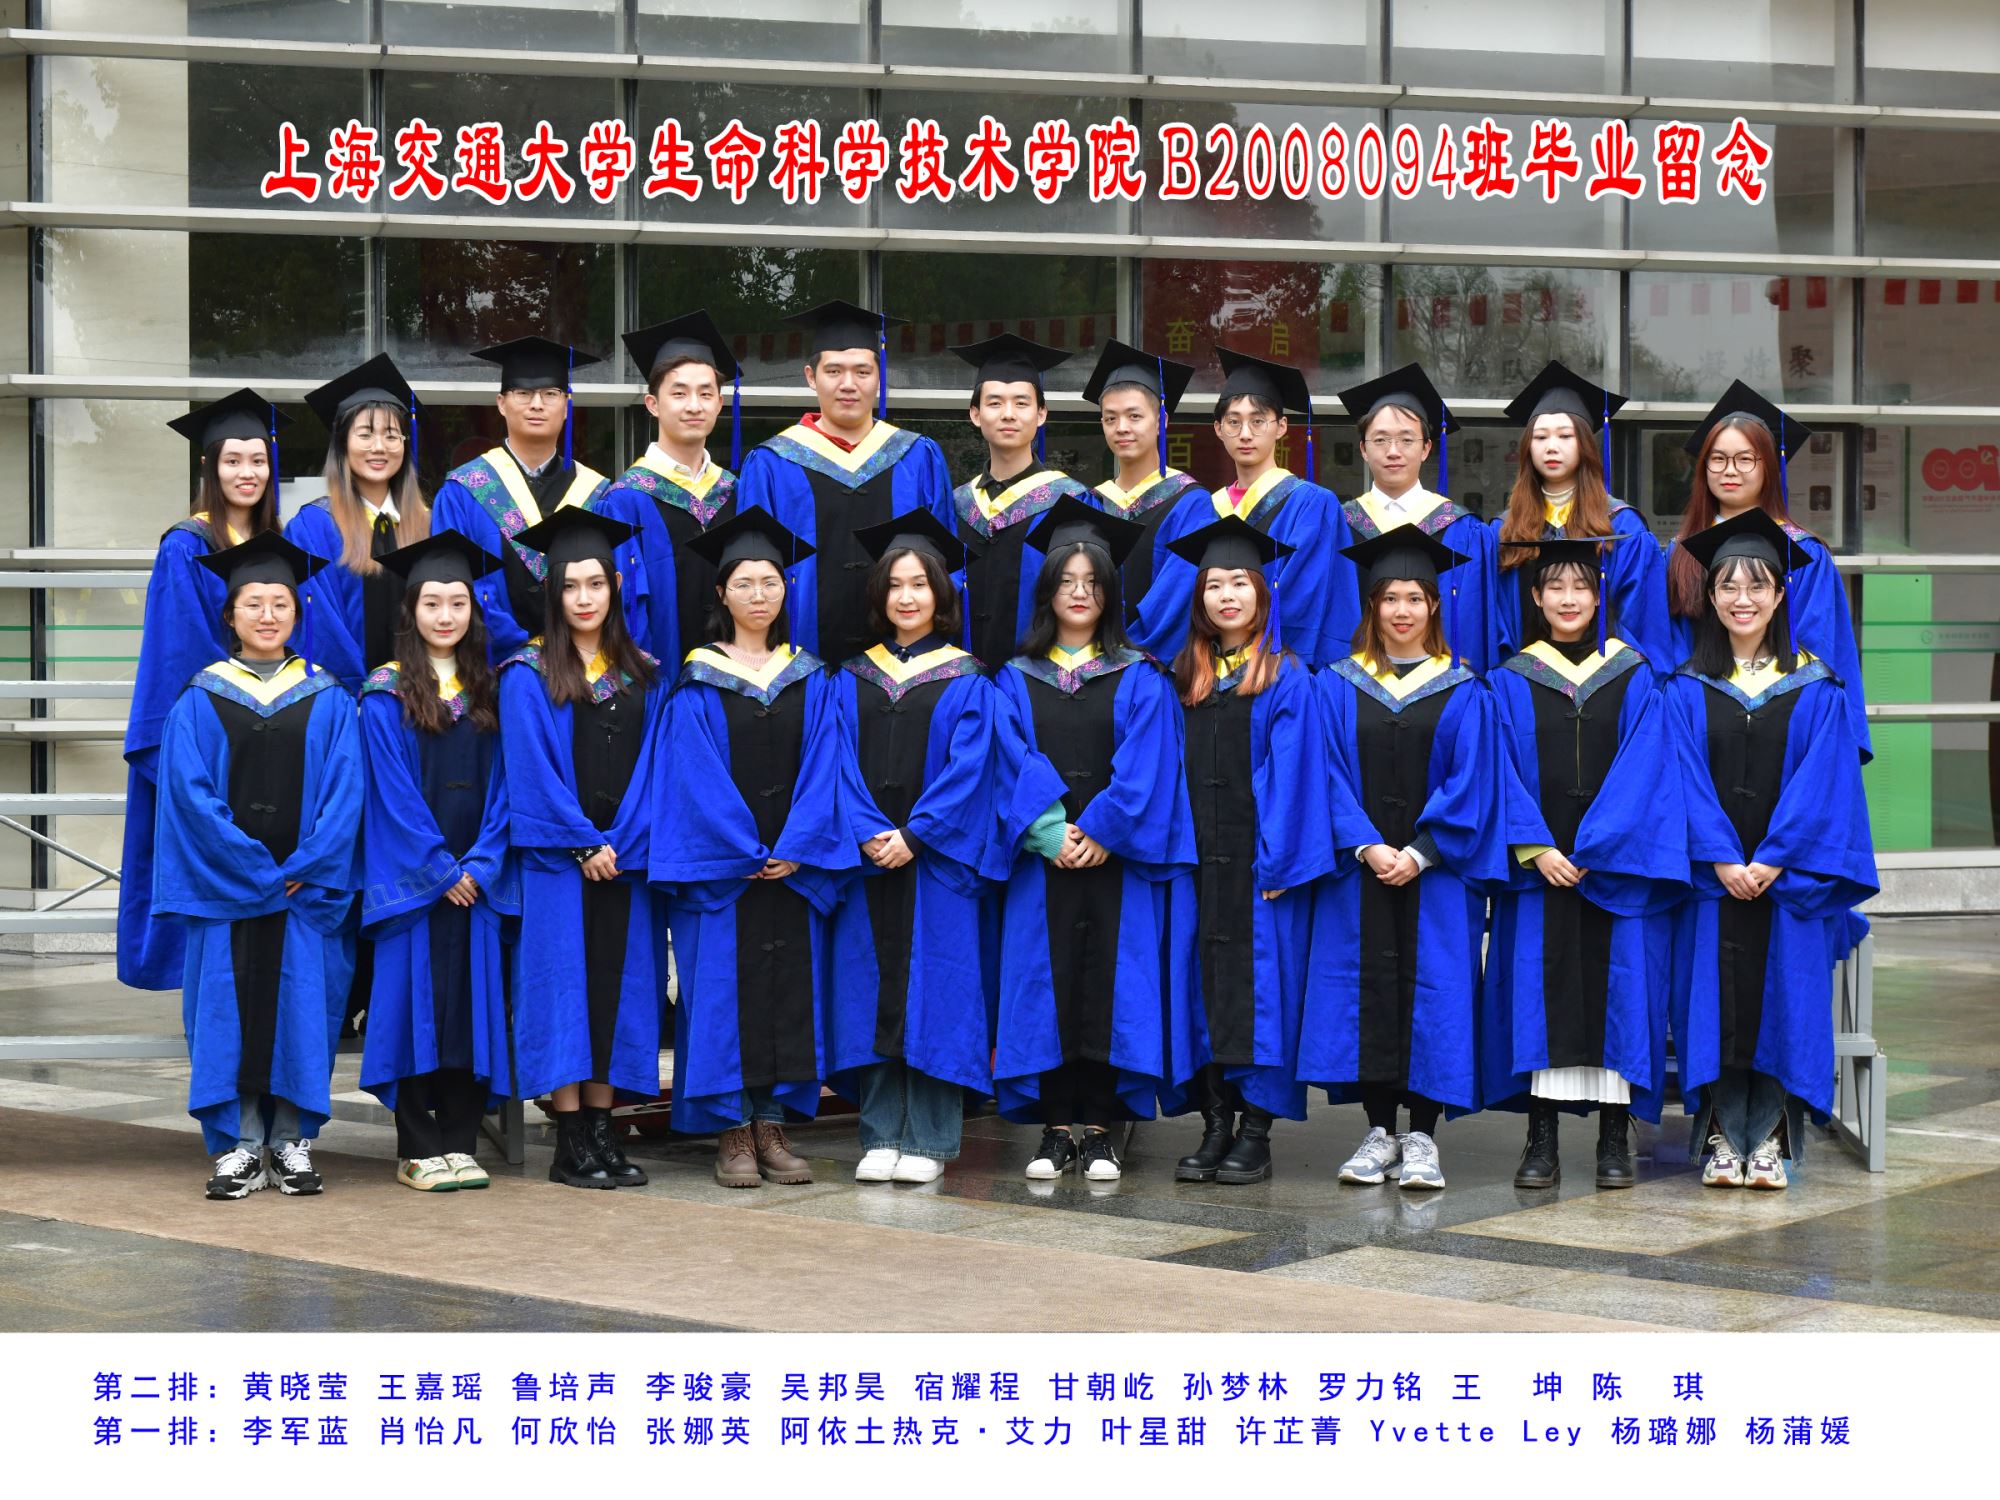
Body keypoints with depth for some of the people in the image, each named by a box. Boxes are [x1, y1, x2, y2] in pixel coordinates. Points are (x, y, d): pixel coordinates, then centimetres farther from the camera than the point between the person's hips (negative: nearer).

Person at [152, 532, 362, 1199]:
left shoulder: (328, 701, 7)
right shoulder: (200, 701, 5)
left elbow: (343, 793, -1)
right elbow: (191, 794, -4)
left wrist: (305, 872, -13)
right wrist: (254, 873, -12)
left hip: (308, 888, 1)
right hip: (225, 888, 0)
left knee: (302, 1006, 0)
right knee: (229, 1006, -1)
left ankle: (291, 1141, 10)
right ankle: (239, 1145, 7)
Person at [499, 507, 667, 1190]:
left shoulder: (642, 675, 12)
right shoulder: (528, 676, -1)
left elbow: (648, 767, 6)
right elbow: (533, 773, -7)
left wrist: (623, 844, -7)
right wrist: (584, 845, -13)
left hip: (626, 860, 4)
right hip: (557, 859, -4)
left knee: (620, 984, 4)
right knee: (565, 984, -4)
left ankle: (601, 1130, 10)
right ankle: (571, 1143, -1)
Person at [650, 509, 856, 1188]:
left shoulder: (809, 680, 10)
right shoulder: (699, 685, 1)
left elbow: (821, 769, 3)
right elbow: (697, 775, -7)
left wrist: (798, 850, -11)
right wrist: (746, 853, -14)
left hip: (793, 867, 3)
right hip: (719, 869, -3)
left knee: (790, 988, 3)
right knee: (725, 986, -3)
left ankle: (772, 1125, 9)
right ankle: (731, 1130, 3)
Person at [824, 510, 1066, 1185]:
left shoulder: (967, 682, 4)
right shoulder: (852, 680, 11)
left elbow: (969, 767, -6)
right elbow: (840, 764, 3)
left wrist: (915, 835, -16)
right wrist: (867, 834, -12)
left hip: (938, 859, -2)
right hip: (869, 858, 3)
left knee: (933, 985, -4)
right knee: (873, 986, 1)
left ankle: (927, 1139, 1)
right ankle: (881, 1137, 6)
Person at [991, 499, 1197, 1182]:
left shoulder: (1140, 680, 7)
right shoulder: (1017, 680, 11)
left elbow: (1146, 767, -2)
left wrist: (1101, 832, -14)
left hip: (1118, 861, -1)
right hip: (1040, 863, 1)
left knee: (1111, 984, -4)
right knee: (1044, 982, -1)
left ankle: (1099, 1130, 2)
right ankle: (1055, 1130, 5)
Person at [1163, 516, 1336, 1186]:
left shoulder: (1286, 679, -1)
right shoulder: (1186, 678, 13)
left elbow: (1290, 775, -7)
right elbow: (1174, 771, 14)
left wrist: (1278, 859, -14)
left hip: (1258, 859, -4)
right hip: (1197, 856, 5)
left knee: (1258, 977, -4)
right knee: (1205, 978, 3)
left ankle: (1255, 1130, 1)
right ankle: (1216, 1124, 9)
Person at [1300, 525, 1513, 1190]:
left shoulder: (1463, 693, 5)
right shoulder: (1337, 687, 8)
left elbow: (1469, 784, -2)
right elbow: (1332, 778, 1)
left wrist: (1419, 853, -13)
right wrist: (1367, 847, -13)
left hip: (1436, 872, -1)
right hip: (1359, 869, 1)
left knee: (1431, 986, -3)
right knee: (1367, 984, 0)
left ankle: (1421, 1137, 2)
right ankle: (1379, 1131, 9)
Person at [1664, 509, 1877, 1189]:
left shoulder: (1815, 688, 5)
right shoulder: (1688, 690, 6)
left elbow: (1823, 778, -3)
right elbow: (1686, 778, -2)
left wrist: (1773, 861, -13)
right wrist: (1721, 861, -14)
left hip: (1790, 873, 0)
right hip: (1712, 874, 0)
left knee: (1782, 997, -2)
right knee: (1716, 998, -3)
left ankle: (1769, 1139, 5)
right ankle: (1723, 1138, 4)